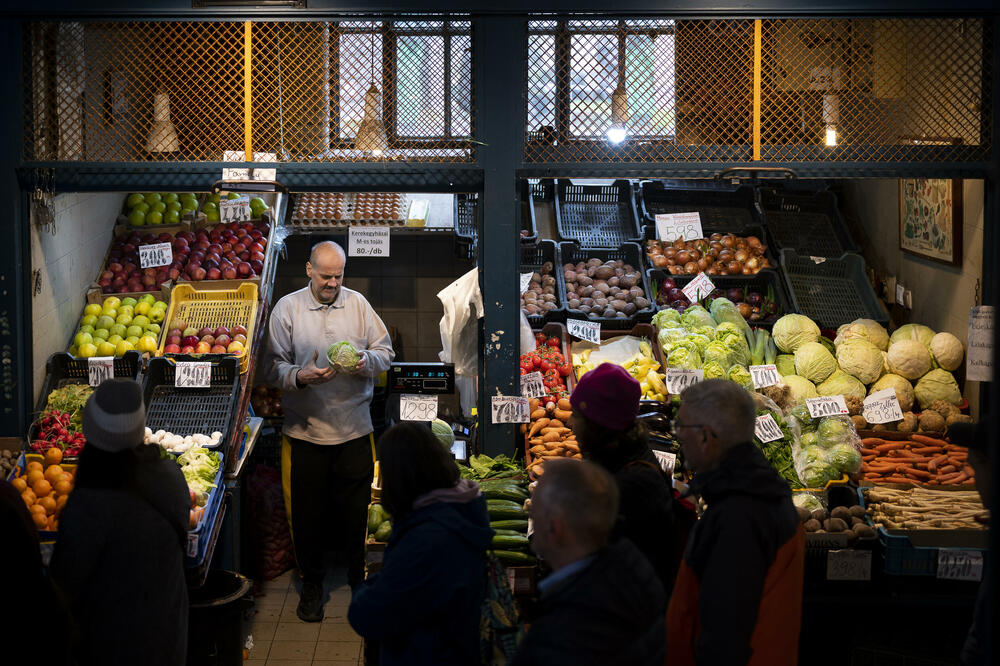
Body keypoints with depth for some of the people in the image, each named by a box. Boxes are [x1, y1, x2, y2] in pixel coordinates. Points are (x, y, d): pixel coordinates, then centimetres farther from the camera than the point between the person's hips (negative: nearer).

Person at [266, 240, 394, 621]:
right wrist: (300, 376, -20)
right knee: (308, 511, 7)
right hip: (305, 430, -1)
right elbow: (274, 365, -2)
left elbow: (385, 352, 8)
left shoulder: (358, 304, 4)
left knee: (355, 508, 8)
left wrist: (366, 360, -13)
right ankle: (311, 583, 25)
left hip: (354, 429, 1)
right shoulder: (287, 309, -1)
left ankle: (359, 576, 27)